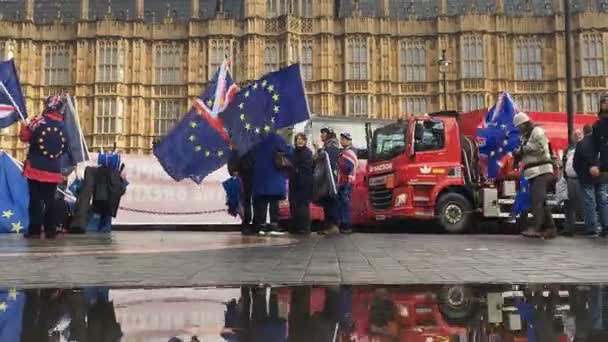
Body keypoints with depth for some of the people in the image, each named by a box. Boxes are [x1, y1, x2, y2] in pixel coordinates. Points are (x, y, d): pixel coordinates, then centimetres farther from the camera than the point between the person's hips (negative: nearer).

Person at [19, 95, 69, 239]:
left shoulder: (39, 120, -8)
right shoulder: (63, 126, 0)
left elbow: (24, 137, 0)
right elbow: (65, 148, 6)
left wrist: (24, 126, 18)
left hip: (36, 168, -2)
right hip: (53, 170, 2)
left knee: (35, 200, 3)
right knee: (50, 200, 9)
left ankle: (34, 230, 4)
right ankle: (50, 230, 9)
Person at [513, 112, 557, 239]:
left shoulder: (537, 131, -4)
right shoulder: (525, 136, 23)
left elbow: (540, 147, -19)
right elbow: (527, 154, 24)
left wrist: (523, 149, -11)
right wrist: (519, 153, 3)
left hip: (541, 172, -10)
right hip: (534, 173, 10)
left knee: (537, 201, -18)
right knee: (540, 202, 10)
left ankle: (535, 228, -24)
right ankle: (550, 228, 14)